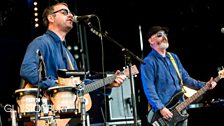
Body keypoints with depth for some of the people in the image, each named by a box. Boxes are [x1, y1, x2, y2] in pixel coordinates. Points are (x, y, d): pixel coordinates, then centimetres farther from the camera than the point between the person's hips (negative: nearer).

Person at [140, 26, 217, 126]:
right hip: (163, 112, -7)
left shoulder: (173, 57, 15)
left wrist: (204, 85, 8)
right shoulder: (148, 62, -9)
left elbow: (185, 78, 19)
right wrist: (161, 108, -22)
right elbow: (149, 89, -16)